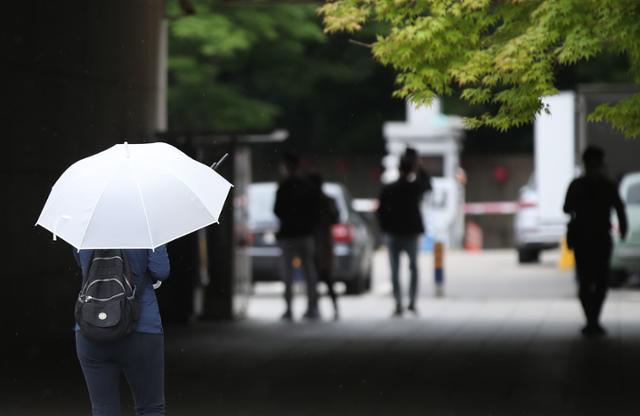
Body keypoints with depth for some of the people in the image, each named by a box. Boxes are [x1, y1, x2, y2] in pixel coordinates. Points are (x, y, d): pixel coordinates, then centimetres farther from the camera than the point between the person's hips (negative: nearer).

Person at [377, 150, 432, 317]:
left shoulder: (388, 190, -7)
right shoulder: (416, 188, -6)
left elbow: (380, 212, -6)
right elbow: (427, 183, 18)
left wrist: (385, 228, 7)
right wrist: (418, 168, 14)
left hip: (394, 234, -1)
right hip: (412, 234, 1)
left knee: (395, 271, 6)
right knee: (413, 267, 18)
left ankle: (398, 305, -1)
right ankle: (412, 302, 10)